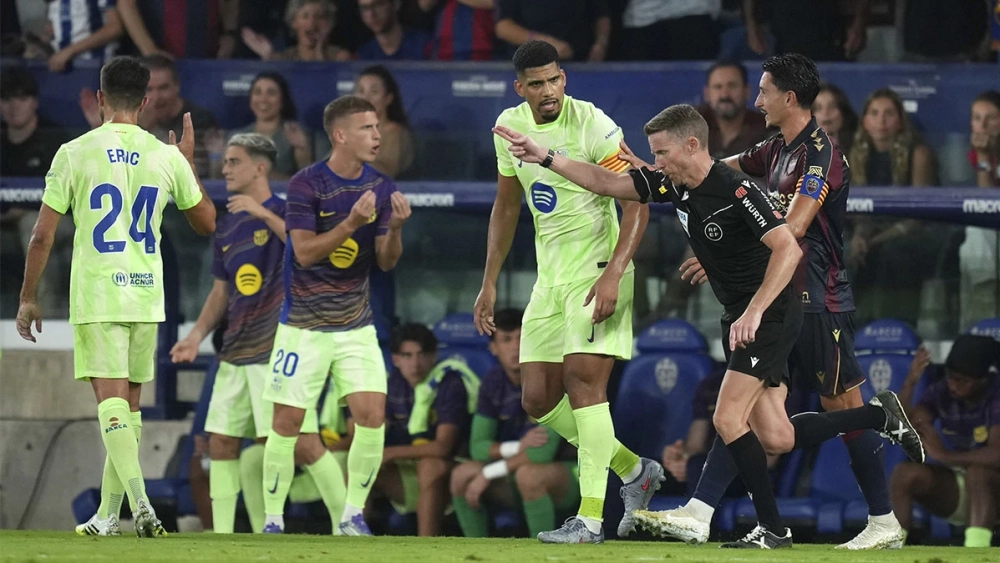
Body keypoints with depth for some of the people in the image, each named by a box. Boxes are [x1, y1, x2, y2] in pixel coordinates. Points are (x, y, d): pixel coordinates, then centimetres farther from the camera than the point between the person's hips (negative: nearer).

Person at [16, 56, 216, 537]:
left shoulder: (75, 154, -5)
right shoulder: (167, 158, 3)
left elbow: (43, 235, -4)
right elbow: (207, 223, 16)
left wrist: (28, 298, 6)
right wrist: (189, 162, 27)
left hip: (96, 297, -3)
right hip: (146, 297, 3)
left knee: (111, 401, -8)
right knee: (129, 403, 13)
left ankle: (139, 500, -25)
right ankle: (108, 513, 17)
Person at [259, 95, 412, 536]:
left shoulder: (380, 188, 1)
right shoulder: (305, 185, -12)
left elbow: (386, 262, 3)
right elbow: (305, 252, -19)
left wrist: (395, 228, -17)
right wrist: (352, 222, -30)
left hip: (356, 325, 4)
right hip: (304, 326, -4)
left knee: (372, 416, -9)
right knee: (286, 422, -2)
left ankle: (353, 516, 3)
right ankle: (273, 520, 9)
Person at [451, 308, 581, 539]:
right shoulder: (493, 382, -1)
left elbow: (542, 453, -29)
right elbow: (478, 447, -3)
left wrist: (489, 474, -22)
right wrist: (518, 446, -24)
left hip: (566, 476, -6)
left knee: (528, 474, -38)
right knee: (461, 475, -17)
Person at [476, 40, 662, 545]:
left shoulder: (592, 124, -14)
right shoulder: (510, 126, 6)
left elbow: (636, 204, -16)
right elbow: (506, 209, 19)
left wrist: (612, 274, -26)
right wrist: (490, 284, 16)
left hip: (598, 270, -7)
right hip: (550, 276, 7)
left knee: (583, 378, -19)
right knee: (538, 399, 5)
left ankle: (590, 517, -20)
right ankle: (635, 471, 23)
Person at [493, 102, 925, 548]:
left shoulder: (736, 189, -21)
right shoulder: (675, 185, 4)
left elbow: (788, 248, -29)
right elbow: (606, 183, 12)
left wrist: (753, 312, -35)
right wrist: (545, 158, 4)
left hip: (770, 315, -8)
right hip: (739, 316, 8)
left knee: (728, 420, -13)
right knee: (776, 436, 5)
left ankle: (772, 529, -3)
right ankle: (880, 415, 22)